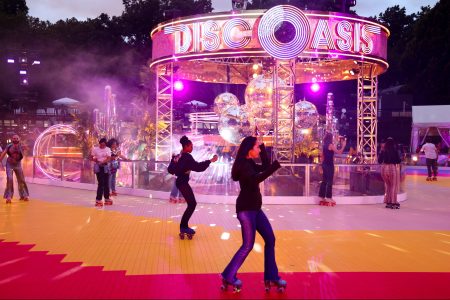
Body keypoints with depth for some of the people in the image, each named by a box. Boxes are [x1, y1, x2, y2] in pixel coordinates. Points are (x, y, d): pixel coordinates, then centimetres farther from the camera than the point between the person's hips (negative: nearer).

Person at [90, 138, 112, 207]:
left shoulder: (108, 149, 1)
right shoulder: (95, 149, -2)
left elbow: (109, 159, -10)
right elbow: (91, 158, 4)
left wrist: (103, 161, -27)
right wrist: (95, 160, -18)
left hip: (105, 167, 3)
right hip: (98, 167, -3)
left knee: (106, 183, 8)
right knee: (101, 183, -8)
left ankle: (107, 199, 21)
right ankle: (98, 200, -1)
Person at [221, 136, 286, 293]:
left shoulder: (249, 163, 13)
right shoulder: (243, 164, -16)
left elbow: (265, 167, 17)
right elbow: (256, 179, -32)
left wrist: (263, 146, 12)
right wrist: (276, 165, -36)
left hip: (254, 208, 10)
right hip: (246, 208, -10)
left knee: (270, 239, 8)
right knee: (248, 245, -4)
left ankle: (271, 277, 15)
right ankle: (228, 276, 9)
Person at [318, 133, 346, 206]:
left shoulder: (324, 146, 11)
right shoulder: (331, 145, -13)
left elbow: (322, 156, 17)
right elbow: (339, 152, -17)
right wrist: (343, 145, -6)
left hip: (324, 164, 8)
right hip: (329, 165, -8)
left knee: (324, 181, 11)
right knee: (329, 181, -3)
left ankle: (322, 196, 15)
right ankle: (328, 197, -1)